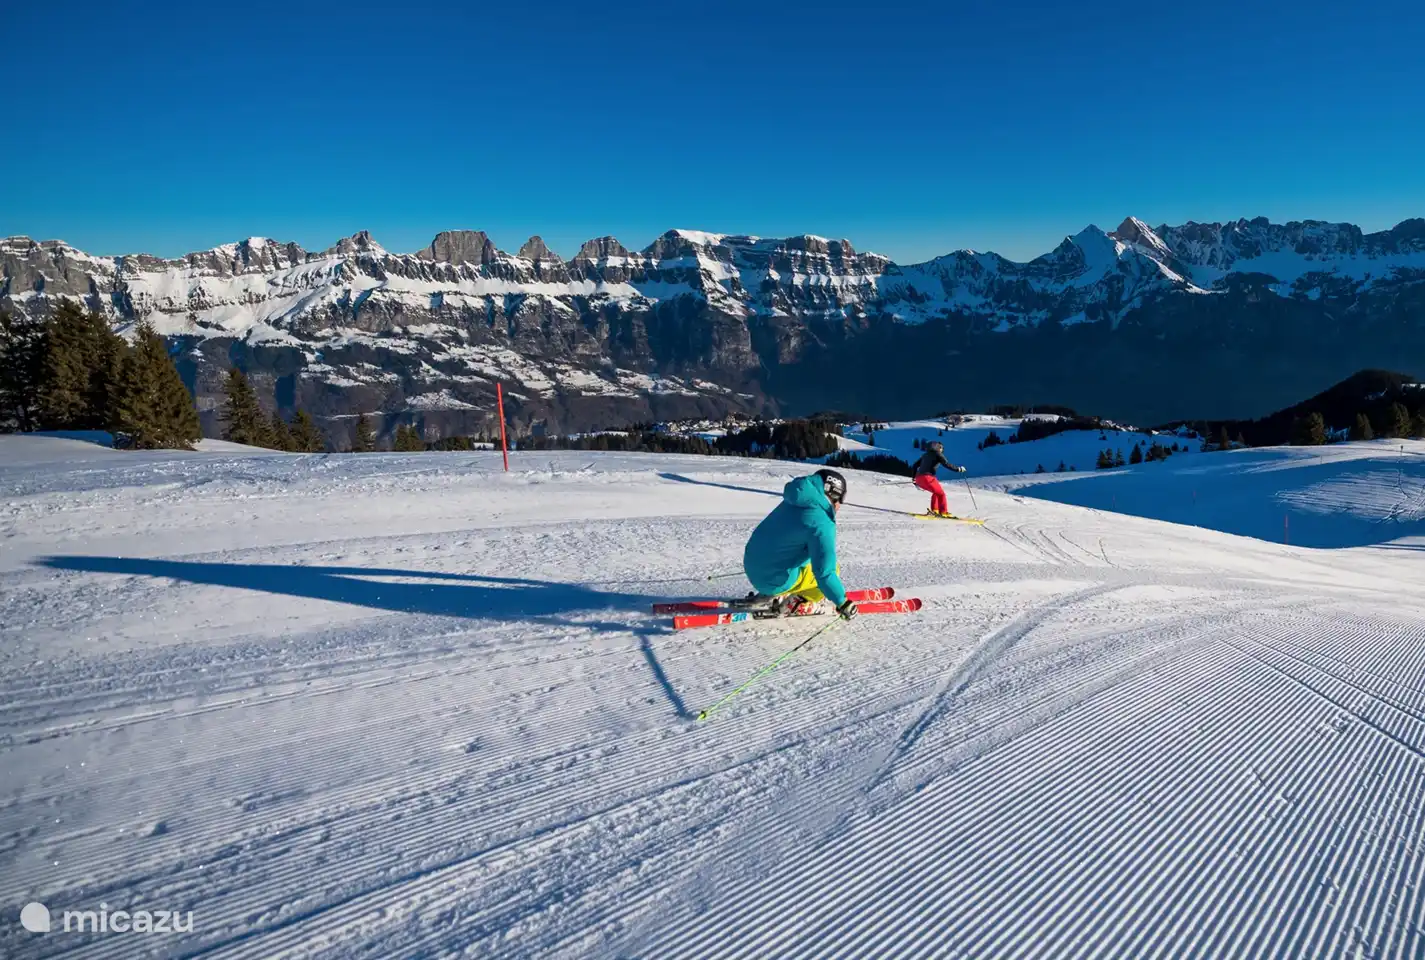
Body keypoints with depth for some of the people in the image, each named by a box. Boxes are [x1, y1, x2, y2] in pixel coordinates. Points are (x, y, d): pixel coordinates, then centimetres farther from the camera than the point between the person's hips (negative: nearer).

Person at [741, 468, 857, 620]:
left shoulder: (795, 502, 5)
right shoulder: (821, 524, -21)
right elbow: (824, 572, -25)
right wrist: (842, 602, -15)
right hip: (775, 580, -8)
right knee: (832, 568, 6)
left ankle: (769, 594, 16)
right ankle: (793, 601, 2)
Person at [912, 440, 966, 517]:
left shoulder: (925, 454, 25)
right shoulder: (938, 454, 5)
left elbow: (915, 465, 28)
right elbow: (947, 464, -7)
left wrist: (914, 478, 35)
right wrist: (958, 469, 2)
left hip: (918, 478, 7)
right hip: (927, 478, -7)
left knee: (936, 492, 26)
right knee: (941, 493, 9)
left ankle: (934, 510, 19)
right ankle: (943, 512, 4)